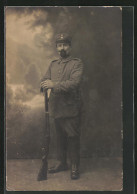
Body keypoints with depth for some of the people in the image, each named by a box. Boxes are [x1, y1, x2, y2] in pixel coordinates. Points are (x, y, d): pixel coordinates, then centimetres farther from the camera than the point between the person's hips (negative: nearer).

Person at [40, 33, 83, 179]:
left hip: (71, 107, -5)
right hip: (56, 107, 5)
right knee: (60, 137, 14)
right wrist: (44, 84, -15)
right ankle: (61, 163, 26)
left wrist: (54, 84, -27)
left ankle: (74, 167, 8)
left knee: (73, 137, -2)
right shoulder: (53, 64, 16)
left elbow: (74, 83, -18)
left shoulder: (77, 63, -4)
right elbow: (45, 79, 10)